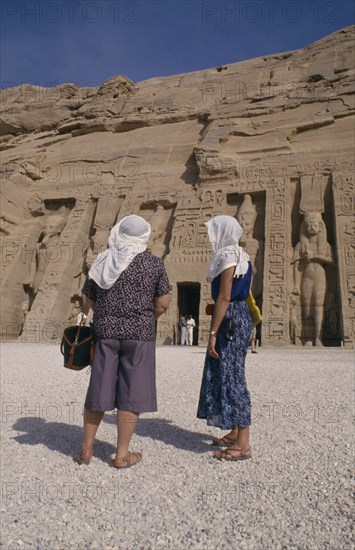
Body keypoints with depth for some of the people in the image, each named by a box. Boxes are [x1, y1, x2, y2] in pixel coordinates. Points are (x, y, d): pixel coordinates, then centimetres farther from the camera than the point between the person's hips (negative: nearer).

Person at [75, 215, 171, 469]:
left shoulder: (102, 261, 7)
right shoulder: (153, 263, -3)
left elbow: (89, 300, 10)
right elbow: (163, 302, -6)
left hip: (105, 332, 4)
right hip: (139, 334, -3)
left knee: (98, 390, 12)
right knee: (131, 393, 4)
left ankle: (86, 450, 22)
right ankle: (122, 455, 11)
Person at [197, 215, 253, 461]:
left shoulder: (228, 256, -14)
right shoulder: (242, 256, 16)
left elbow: (224, 297, -20)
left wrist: (213, 333, -20)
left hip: (230, 320, -10)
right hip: (241, 316, 10)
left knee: (231, 376, -6)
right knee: (229, 374, 15)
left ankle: (243, 445, 1)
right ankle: (234, 433, 25)